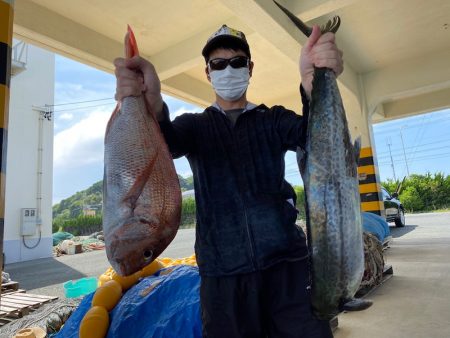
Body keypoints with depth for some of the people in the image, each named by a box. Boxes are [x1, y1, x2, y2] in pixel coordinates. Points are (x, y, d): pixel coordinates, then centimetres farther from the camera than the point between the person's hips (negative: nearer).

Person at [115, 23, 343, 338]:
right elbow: (165, 144, -12)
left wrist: (314, 85, -32)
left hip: (285, 260, 1)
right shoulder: (195, 125, 10)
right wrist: (152, 106, -36)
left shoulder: (273, 119, 10)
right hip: (223, 270, 0)